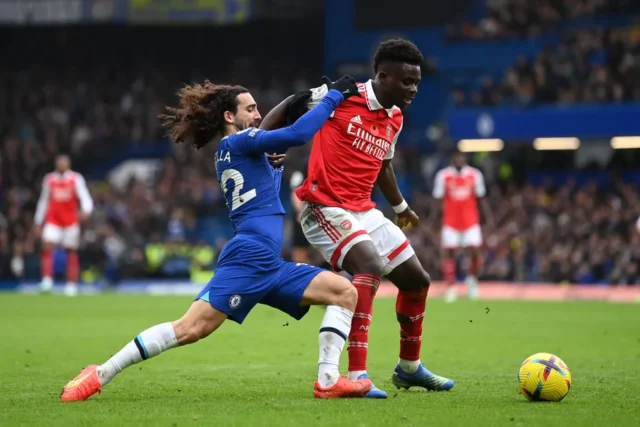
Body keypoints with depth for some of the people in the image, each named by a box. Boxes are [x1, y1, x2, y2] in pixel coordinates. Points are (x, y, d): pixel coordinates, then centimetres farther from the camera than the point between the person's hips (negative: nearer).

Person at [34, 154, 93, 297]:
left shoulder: (76, 179, -1)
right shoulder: (49, 179, 7)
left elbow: (85, 198, -11)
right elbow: (43, 201, 15)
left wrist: (86, 211, -33)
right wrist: (38, 222, 15)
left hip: (71, 220, -1)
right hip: (53, 220, 1)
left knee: (71, 252, 4)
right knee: (47, 246, -19)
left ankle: (72, 285, 11)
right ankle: (47, 280, -19)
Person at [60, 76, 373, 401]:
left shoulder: (230, 152, 24)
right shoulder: (236, 142, -2)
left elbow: (267, 195, 37)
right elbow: (299, 134, -13)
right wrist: (335, 95, -4)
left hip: (270, 265, 10)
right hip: (247, 259, -10)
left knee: (345, 292, 5)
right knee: (191, 328, -18)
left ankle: (328, 381, -7)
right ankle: (99, 374, -11)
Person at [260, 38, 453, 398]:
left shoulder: (395, 119, 11)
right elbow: (288, 108, -1)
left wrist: (401, 207, 37)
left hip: (363, 211, 9)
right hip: (325, 207, -9)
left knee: (417, 280, 11)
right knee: (370, 266, -31)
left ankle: (409, 367, 32)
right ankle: (356, 376, -33)